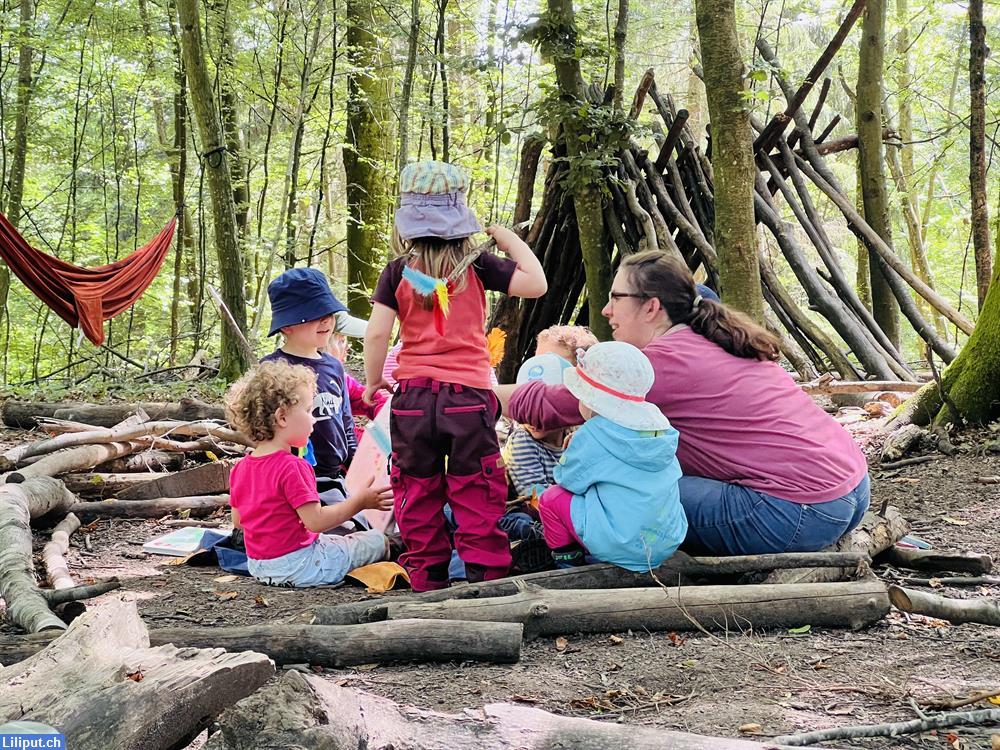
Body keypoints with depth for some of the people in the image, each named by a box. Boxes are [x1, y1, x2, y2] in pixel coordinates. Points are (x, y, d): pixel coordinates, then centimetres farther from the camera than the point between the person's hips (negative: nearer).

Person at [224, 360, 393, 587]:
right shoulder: (292, 467, -22)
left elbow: (238, 521, 12)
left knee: (333, 540, 31)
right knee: (378, 541, 2)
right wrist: (360, 501, -16)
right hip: (296, 567, -8)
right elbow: (316, 521, -23)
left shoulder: (240, 468, 5)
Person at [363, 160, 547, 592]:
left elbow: (377, 332, -3)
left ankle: (426, 574, 13)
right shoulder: (477, 266, 0)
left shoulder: (398, 272, 3)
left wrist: (373, 380, 11)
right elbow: (536, 284, -4)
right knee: (476, 491, 4)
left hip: (413, 394, 1)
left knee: (418, 490, 10)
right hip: (468, 394, -1)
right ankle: (486, 571, 4)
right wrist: (507, 237, 6)